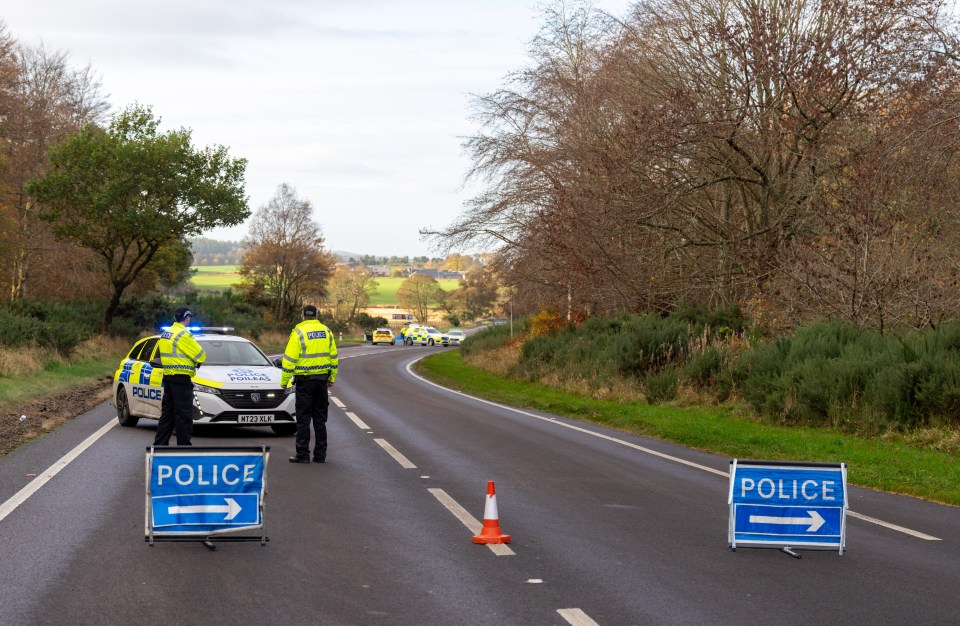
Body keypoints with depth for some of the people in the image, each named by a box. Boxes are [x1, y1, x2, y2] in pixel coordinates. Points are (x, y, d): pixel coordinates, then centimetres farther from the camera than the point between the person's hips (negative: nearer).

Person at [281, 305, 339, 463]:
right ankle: (320, 455, 11)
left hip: (304, 380, -4)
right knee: (320, 418, 10)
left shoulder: (298, 332, -9)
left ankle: (302, 454, -1)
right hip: (322, 378, 5)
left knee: (303, 419, 0)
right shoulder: (327, 331, 7)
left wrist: (284, 381, -5)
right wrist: (332, 378, 19)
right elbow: (333, 357, 11)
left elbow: (290, 359, -11)